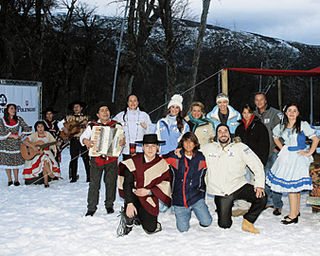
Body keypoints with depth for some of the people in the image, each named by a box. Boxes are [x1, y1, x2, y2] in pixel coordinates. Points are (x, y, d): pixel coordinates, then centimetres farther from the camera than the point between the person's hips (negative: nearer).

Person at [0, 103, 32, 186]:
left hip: (16, 144, 1)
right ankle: (9, 180, 10)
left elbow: (27, 129, 3)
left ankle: (16, 180, 8)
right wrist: (13, 136, -14)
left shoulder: (19, 119, 3)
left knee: (16, 161, 0)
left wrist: (20, 135, -7)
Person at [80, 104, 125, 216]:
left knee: (111, 183, 7)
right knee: (94, 183, -2)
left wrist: (123, 141, -21)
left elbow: (123, 136, 2)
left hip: (111, 158, 1)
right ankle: (91, 208, 4)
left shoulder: (116, 125, 8)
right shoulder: (92, 126, 8)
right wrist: (85, 141, -18)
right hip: (96, 158, 0)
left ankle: (109, 205, 22)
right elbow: (83, 136, 5)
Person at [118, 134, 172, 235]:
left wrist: (149, 191, -16)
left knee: (151, 229, -4)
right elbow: (127, 184, -15)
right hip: (134, 197, -2)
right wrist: (129, 203, -25)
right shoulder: (134, 161, -12)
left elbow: (165, 184, -2)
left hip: (150, 200, 2)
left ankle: (137, 216, 29)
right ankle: (128, 222, 10)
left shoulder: (162, 164, -5)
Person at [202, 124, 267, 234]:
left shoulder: (240, 147, 0)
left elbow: (257, 165, -4)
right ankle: (225, 210, 32)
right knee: (224, 225, -4)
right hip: (220, 192, 1)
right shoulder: (208, 148, 6)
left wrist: (259, 184, -14)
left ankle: (247, 221, 1)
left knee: (261, 198, -25)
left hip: (238, 186, 0)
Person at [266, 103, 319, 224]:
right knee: (295, 187, 12)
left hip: (299, 157, -5)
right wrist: (282, 149, 14)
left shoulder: (303, 125, -8)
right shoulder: (282, 126, 7)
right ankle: (296, 211, 24)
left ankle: (293, 216, -4)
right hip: (286, 156, 5)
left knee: (291, 185, -9)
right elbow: (275, 137, 25)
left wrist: (309, 153, -9)